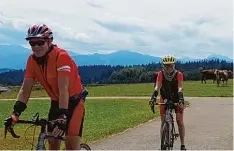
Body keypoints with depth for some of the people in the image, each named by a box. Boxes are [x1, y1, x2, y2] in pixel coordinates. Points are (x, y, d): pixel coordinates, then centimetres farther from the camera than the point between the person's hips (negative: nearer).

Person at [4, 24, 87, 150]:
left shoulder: (61, 56, -25)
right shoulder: (32, 60, -7)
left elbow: (63, 89, -32)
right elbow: (25, 89, -7)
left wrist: (62, 116, -38)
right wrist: (16, 113, -18)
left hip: (74, 101, -6)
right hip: (56, 102, 6)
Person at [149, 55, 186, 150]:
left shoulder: (178, 74, -19)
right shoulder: (161, 74, -16)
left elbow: (180, 87, -28)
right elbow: (157, 86, -23)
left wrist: (181, 99, -43)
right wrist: (153, 97, -38)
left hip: (176, 99, -1)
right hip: (164, 99, 1)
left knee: (180, 121, -6)